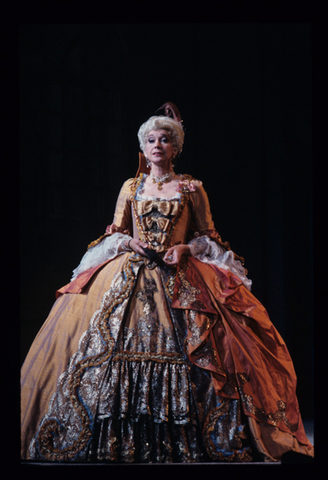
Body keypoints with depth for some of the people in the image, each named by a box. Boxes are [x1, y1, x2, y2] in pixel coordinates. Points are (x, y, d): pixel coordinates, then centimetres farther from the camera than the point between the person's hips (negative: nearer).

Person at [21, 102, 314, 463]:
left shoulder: (192, 188, 9)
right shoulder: (131, 187, 15)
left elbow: (209, 237, 10)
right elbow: (114, 233, 18)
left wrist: (186, 249, -9)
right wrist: (130, 243, -3)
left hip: (182, 280, -2)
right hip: (129, 277, 2)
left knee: (185, 349, -14)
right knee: (119, 345, -9)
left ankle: (182, 443, -4)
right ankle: (116, 440, -1)